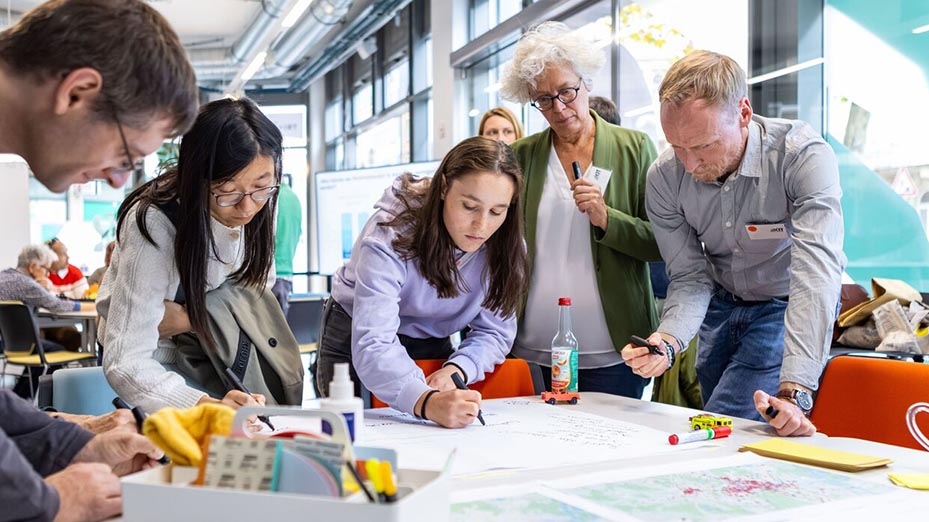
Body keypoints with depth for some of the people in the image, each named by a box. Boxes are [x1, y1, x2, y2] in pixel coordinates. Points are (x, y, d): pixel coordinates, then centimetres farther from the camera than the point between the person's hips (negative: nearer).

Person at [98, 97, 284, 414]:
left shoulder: (259, 205, -16)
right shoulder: (154, 224, -31)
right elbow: (125, 363, -34)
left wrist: (192, 318, -18)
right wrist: (209, 407, -51)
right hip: (149, 367, -5)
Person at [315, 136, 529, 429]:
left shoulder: (505, 245, -19)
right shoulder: (391, 234, -34)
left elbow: (495, 331, -13)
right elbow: (372, 347, -44)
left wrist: (456, 370, -35)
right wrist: (426, 402, -62)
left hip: (433, 346, 4)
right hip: (355, 343, -3)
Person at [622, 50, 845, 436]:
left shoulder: (803, 157, -31)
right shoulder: (664, 177, -18)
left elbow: (816, 274, -39)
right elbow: (690, 278, -13)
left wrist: (794, 393, -49)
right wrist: (667, 341, -35)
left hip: (786, 308, -4)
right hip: (722, 305, 4)